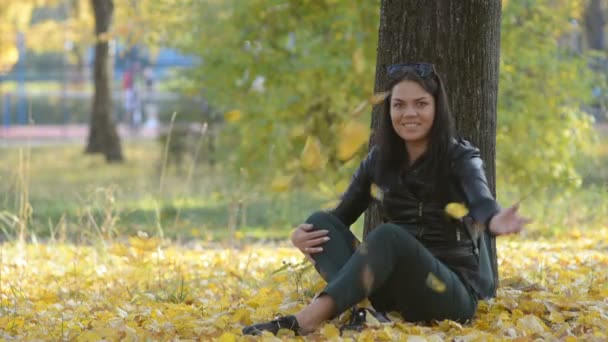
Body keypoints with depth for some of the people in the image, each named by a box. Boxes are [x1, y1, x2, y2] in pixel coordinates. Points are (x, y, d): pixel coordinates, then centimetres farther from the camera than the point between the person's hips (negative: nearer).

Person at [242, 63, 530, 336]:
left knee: (389, 236, -33)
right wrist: (302, 235, -16)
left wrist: (494, 222, -53)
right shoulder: (379, 160, 7)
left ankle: (305, 321, -50)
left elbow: (480, 202, -26)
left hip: (453, 294, -5)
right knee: (321, 223, -13)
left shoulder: (460, 157, -6)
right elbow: (342, 215, 9)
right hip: (396, 289, 5)